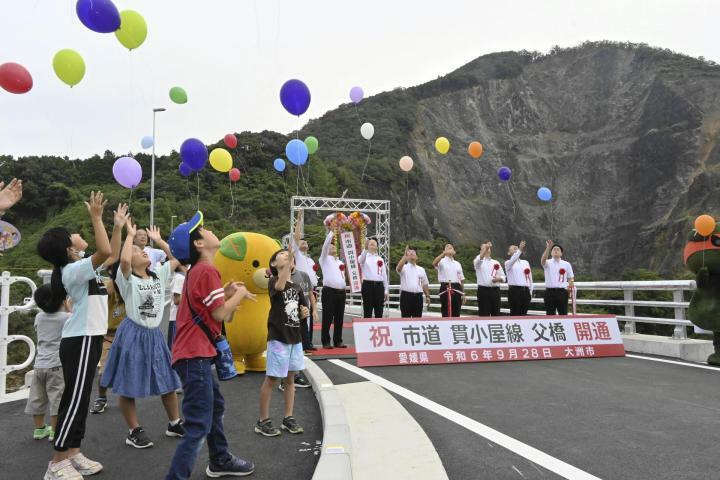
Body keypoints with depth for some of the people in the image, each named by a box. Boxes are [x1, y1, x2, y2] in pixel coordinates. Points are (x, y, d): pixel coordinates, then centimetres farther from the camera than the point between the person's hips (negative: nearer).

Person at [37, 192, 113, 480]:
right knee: (75, 400, -5)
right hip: (80, 341, -10)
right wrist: (96, 218, -26)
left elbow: (107, 254, 24)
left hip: (87, 338, 10)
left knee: (80, 399, 13)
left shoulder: (80, 266, 10)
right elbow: (105, 252, -32)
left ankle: (73, 454, 22)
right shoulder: (73, 270, -18)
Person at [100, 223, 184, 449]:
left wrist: (158, 240, 10)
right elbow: (123, 260, -30)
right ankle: (134, 432, 16)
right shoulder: (127, 279, -10)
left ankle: (174, 424, 27)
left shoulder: (158, 276, 7)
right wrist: (130, 234, -18)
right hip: (133, 334, -6)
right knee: (128, 385, 3)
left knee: (167, 381, 13)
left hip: (155, 334, 6)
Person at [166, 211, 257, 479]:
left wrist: (226, 293, 10)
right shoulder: (207, 270, -17)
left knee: (215, 405, 24)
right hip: (194, 356, -11)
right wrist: (240, 294, -2)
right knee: (199, 425, -10)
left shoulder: (197, 271, 13)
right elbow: (221, 314, -17)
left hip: (194, 353, 11)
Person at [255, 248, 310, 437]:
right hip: (278, 337, -6)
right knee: (271, 379, 1)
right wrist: (287, 263, -37)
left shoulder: (297, 286, 10)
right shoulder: (273, 281, -9)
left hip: (295, 337, 6)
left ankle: (288, 418, 23)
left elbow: (303, 310, 19)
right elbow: (280, 286, -34)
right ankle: (263, 421, 12)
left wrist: (305, 312, -3)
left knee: (290, 378, 13)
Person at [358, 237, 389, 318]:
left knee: (379, 312, 7)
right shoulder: (364, 257, 4)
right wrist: (366, 249, -41)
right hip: (368, 285, -3)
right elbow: (360, 261, -23)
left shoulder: (380, 259, 14)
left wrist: (386, 290, 9)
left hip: (379, 286, 3)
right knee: (367, 312, -1)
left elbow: (384, 275, 14)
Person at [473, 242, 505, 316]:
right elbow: (480, 258, -22)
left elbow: (503, 277, 13)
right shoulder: (479, 262, 4)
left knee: (496, 314, 5)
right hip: (484, 290, -3)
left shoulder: (496, 262, 15)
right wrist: (485, 248, -37)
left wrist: (498, 279, -10)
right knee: (484, 314, -3)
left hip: (495, 290, 4)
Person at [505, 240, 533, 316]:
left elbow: (530, 277, 17)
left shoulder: (525, 262, 18)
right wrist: (520, 250, -36)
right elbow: (513, 260, -22)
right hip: (514, 290, -5)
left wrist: (530, 291, 10)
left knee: (524, 313, 7)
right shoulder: (508, 263, 3)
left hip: (525, 290, 5)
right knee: (515, 313, -6)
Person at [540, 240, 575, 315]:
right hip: (550, 292, -1)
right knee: (550, 314, 4)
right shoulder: (548, 263, 2)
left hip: (562, 292, 1)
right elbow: (542, 260, -23)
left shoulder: (566, 264, 8)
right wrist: (548, 248, -35)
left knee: (563, 314, 4)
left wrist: (570, 287, -8)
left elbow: (570, 278, 12)